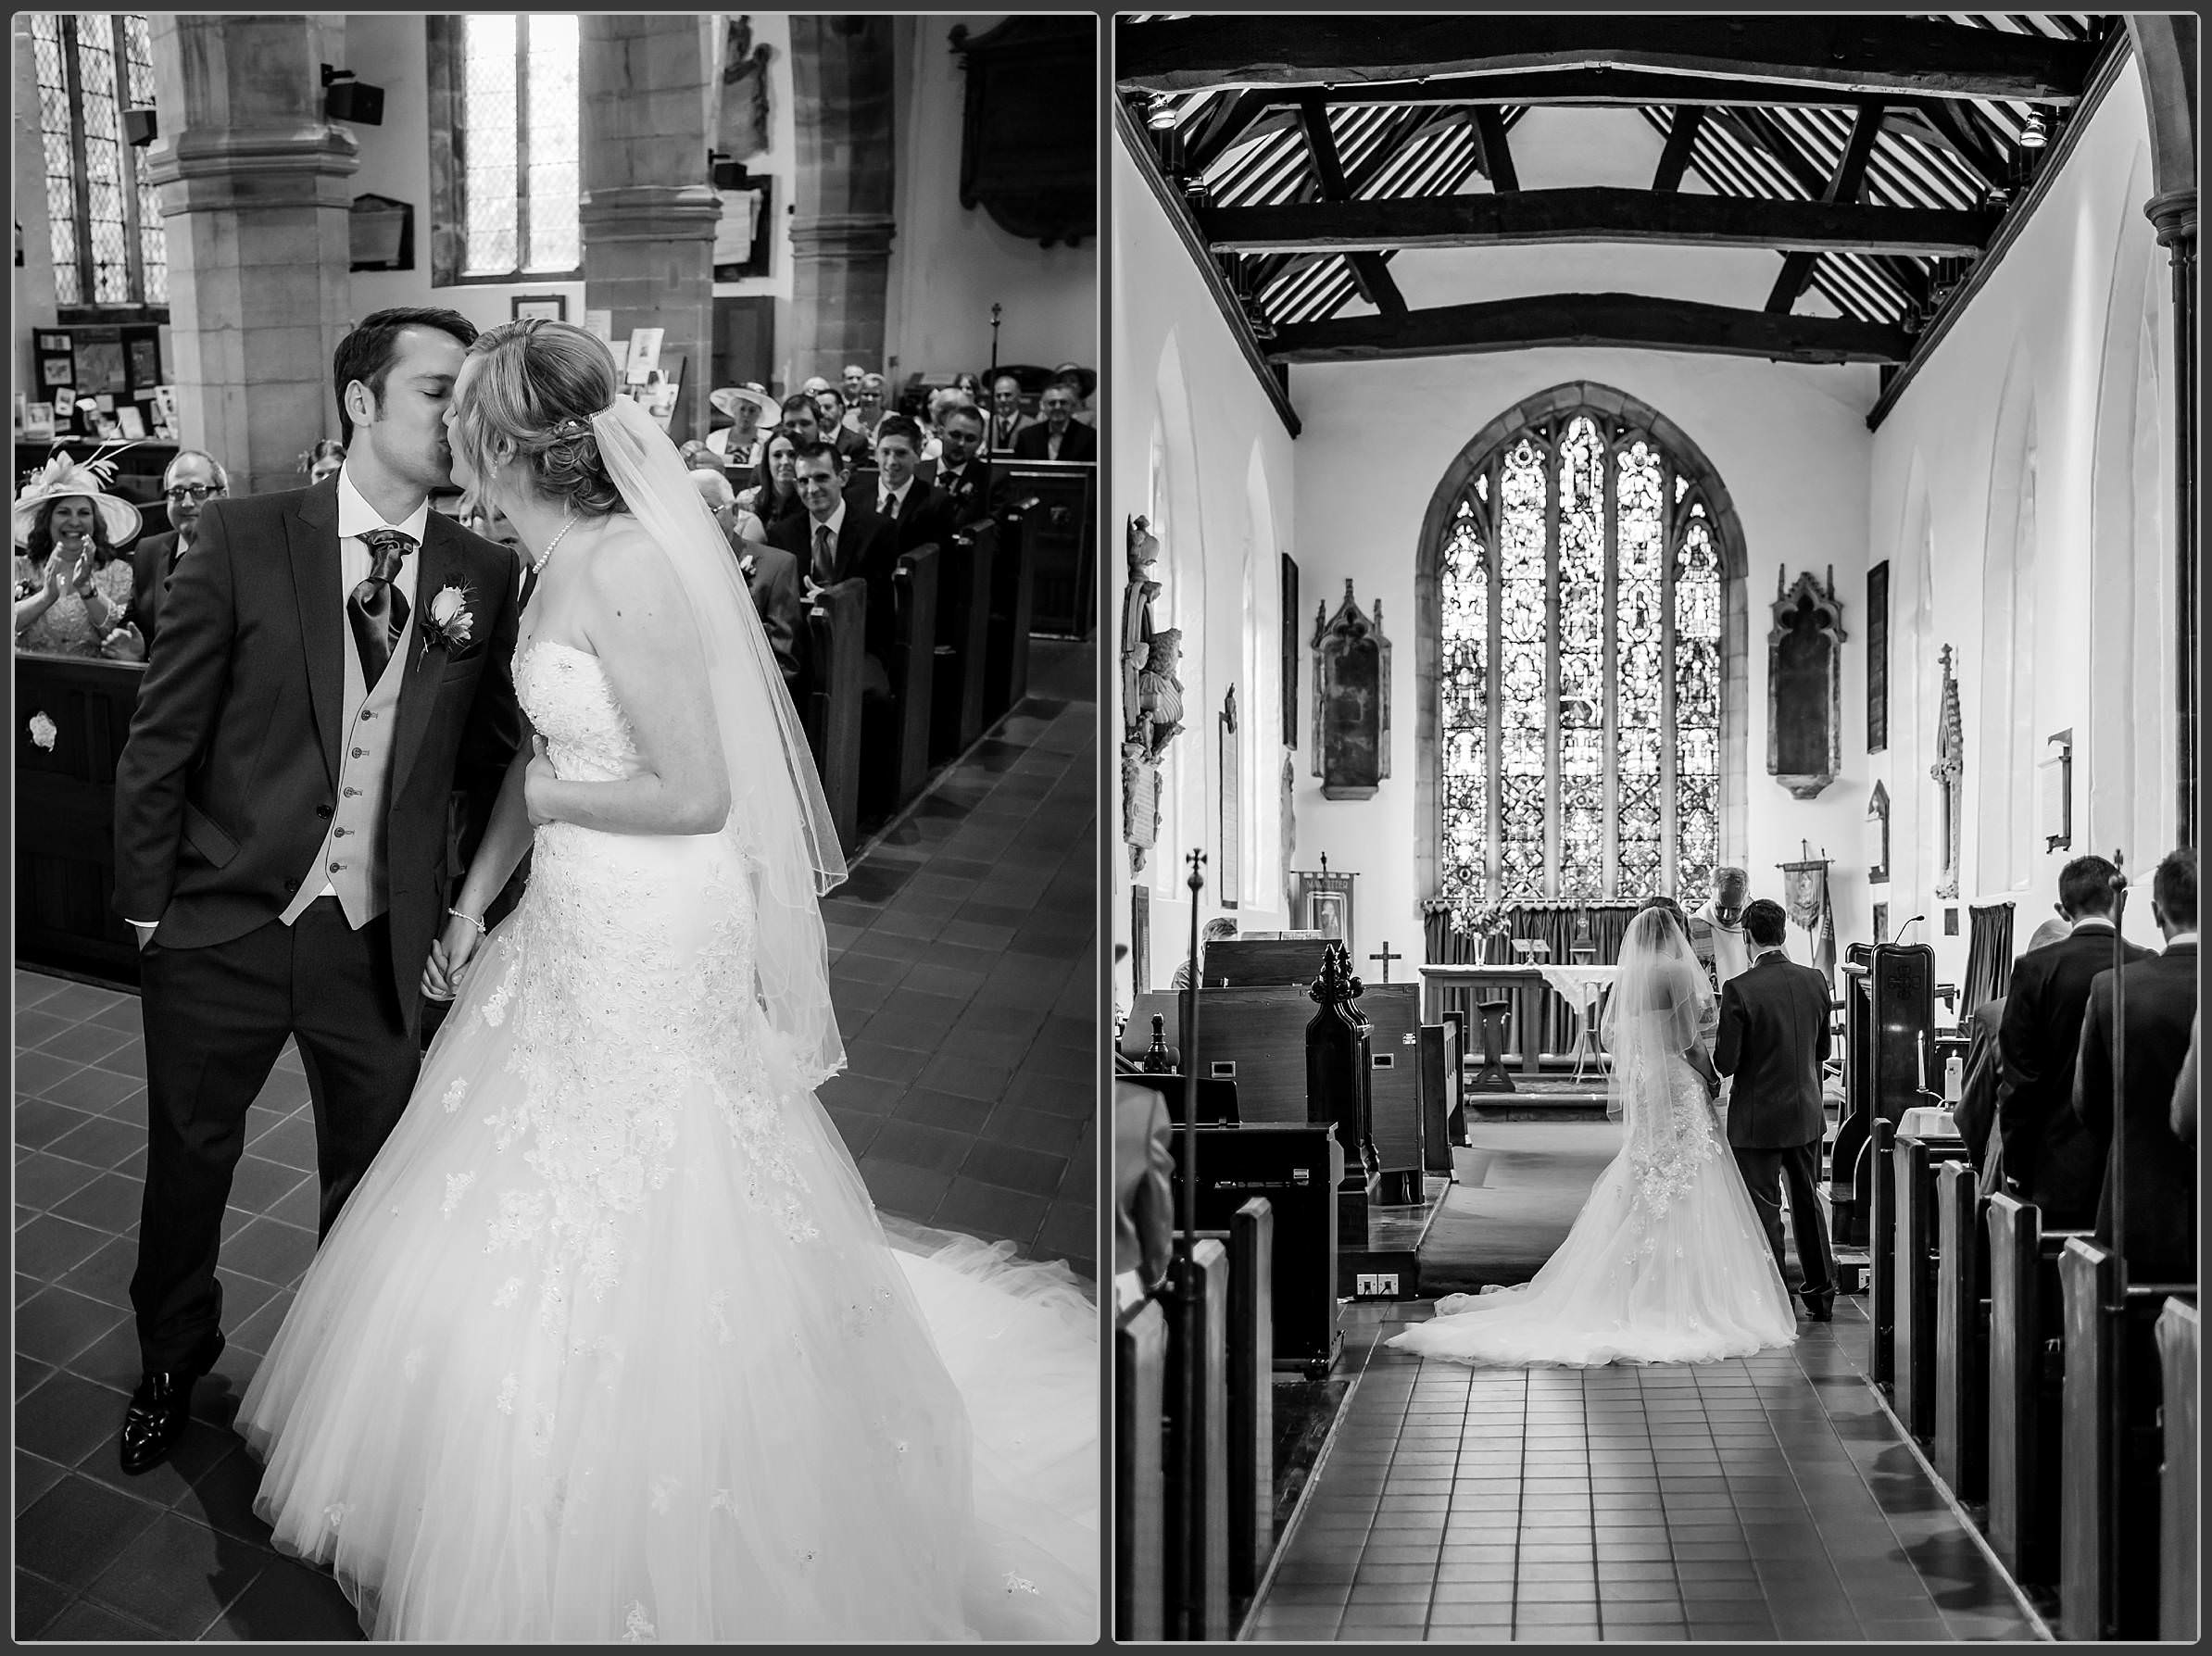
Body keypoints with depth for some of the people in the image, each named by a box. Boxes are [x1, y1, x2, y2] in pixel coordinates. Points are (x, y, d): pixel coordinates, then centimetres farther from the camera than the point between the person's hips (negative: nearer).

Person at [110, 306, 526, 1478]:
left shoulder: (484, 575, -2)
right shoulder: (243, 541, -9)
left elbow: (490, 756, 3)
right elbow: (161, 737, -4)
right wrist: (149, 906, -3)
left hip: (382, 941, 1)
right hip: (223, 929, -1)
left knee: (373, 1181, 16)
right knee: (188, 1164, 17)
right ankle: (171, 1362, 43)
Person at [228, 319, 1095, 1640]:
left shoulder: (629, 569, -24)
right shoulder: (561, 565, 4)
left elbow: (696, 795, -23)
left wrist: (553, 799, -10)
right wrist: (473, 901, 12)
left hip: (653, 938, -9)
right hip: (579, 925, 9)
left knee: (625, 1245, 5)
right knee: (537, 1211, 21)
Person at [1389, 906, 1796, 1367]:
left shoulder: (1626, 979, 10)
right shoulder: (1677, 973, -10)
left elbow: (1610, 1038, 12)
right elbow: (1688, 1038, -12)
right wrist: (1711, 1076, 1)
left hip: (1639, 1088, 7)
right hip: (1677, 1089, -7)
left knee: (1635, 1195, 12)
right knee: (1681, 1195, -4)